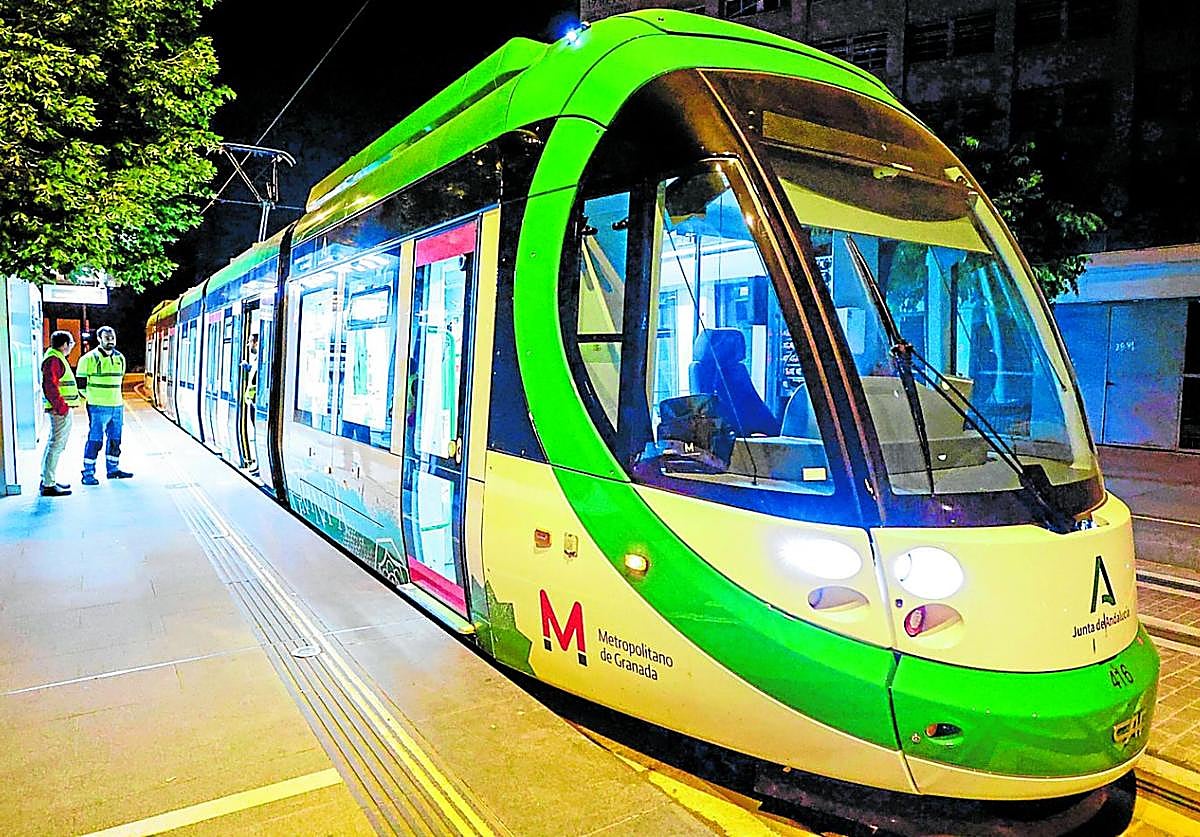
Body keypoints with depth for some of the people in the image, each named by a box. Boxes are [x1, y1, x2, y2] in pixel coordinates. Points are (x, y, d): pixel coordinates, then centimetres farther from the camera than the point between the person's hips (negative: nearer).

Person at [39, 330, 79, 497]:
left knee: (53, 445, 18)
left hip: (62, 409, 11)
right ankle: (48, 485, -7)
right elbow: (49, 386, -23)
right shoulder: (53, 360, -15)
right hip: (60, 411, -11)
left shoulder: (57, 358, 19)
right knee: (56, 446, -9)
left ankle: (47, 480, 28)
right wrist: (60, 407, -23)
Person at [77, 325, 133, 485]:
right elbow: (81, 383, -3)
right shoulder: (89, 358, -7)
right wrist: (91, 398, 1)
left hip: (117, 406, 6)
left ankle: (113, 469, 24)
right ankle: (88, 473, 3)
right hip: (98, 408, -6)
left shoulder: (120, 358, 12)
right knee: (95, 440, -4)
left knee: (115, 440, 12)